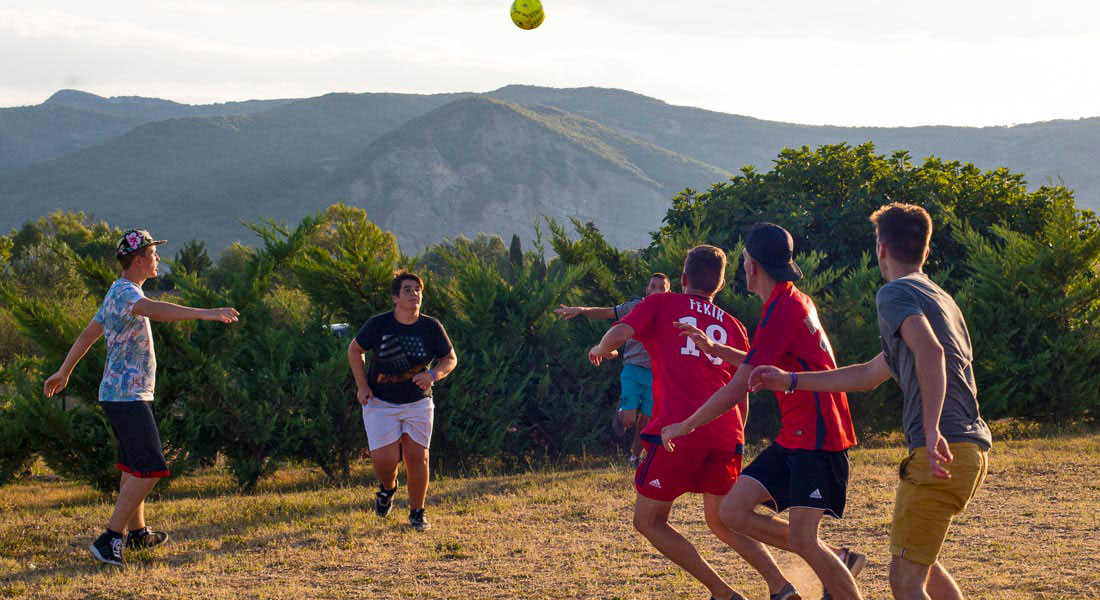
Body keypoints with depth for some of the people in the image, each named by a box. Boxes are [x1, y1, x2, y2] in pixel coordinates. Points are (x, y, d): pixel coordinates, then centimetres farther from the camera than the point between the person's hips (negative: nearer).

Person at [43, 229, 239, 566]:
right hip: (127, 396, -11)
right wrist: (204, 313, -48)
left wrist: (64, 372, 39)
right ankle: (110, 540, -15)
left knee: (133, 465, 19)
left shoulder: (118, 293, 17)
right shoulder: (124, 292, -16)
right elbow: (155, 310, -38)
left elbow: (88, 333, 28)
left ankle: (137, 533, 31)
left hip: (123, 395, 11)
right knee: (149, 469, -14)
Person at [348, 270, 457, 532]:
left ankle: (417, 512, 16)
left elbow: (450, 358, 5)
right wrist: (362, 385, -3)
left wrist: (433, 375, -16)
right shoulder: (378, 324, -10)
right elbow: (355, 349, 6)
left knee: (418, 457, -2)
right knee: (385, 458, -11)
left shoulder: (431, 328, -6)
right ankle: (387, 488, 25)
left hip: (418, 403, 1)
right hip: (380, 403, -1)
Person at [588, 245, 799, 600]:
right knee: (721, 521, 22)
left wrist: (601, 350, 16)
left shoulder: (661, 304, 10)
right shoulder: (733, 326, 22)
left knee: (648, 520, 7)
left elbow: (619, 333, -6)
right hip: (726, 435, 5)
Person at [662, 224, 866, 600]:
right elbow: (764, 368, 32)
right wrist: (716, 350, 22)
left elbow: (735, 391, -16)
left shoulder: (783, 309, -17)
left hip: (816, 437, -9)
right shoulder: (795, 301, 14)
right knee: (733, 511, 3)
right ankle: (838, 561, 9)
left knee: (802, 540, -16)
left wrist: (683, 427, -6)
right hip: (795, 436, 9)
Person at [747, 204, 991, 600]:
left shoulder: (894, 293, -4)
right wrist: (791, 381, 34)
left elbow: (930, 351, -25)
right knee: (919, 562, 26)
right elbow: (868, 375, 32)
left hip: (941, 453, -9)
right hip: (973, 449, 9)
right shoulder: (938, 297, 25)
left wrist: (932, 430, -33)